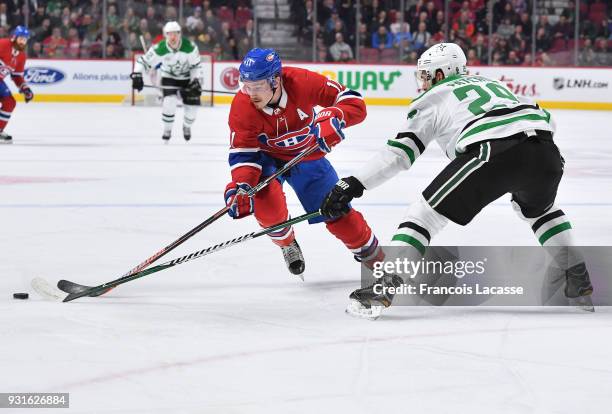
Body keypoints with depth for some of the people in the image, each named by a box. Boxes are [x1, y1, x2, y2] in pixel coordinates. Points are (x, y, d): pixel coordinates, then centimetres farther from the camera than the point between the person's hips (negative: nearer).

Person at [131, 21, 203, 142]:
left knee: (192, 105, -2)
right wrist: (137, 75, -32)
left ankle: (187, 126, 32)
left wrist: (196, 81, -20)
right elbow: (144, 61, -17)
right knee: (169, 101, -24)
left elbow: (196, 65, -12)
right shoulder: (160, 49, -25)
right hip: (169, 78, -1)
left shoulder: (190, 47, -25)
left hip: (187, 78, 1)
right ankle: (167, 130, -1)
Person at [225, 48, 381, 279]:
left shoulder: (302, 82, -31)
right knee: (266, 200, -28)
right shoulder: (242, 107, -29)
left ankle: (371, 253, 27)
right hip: (268, 157, -1)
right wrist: (240, 186, -43)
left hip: (307, 154, 1)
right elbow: (243, 153, -25)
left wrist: (333, 119, -46)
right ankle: (287, 245, 4)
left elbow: (354, 103, -26)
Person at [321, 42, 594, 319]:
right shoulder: (492, 84, 38)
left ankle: (386, 285, -7)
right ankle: (578, 281, 28)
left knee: (428, 211, 6)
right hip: (544, 148, 5)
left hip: (495, 151, -5)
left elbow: (400, 151, 14)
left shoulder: (433, 98, 23)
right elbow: (545, 120, 32)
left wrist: (353, 184, 13)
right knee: (537, 208, 36)